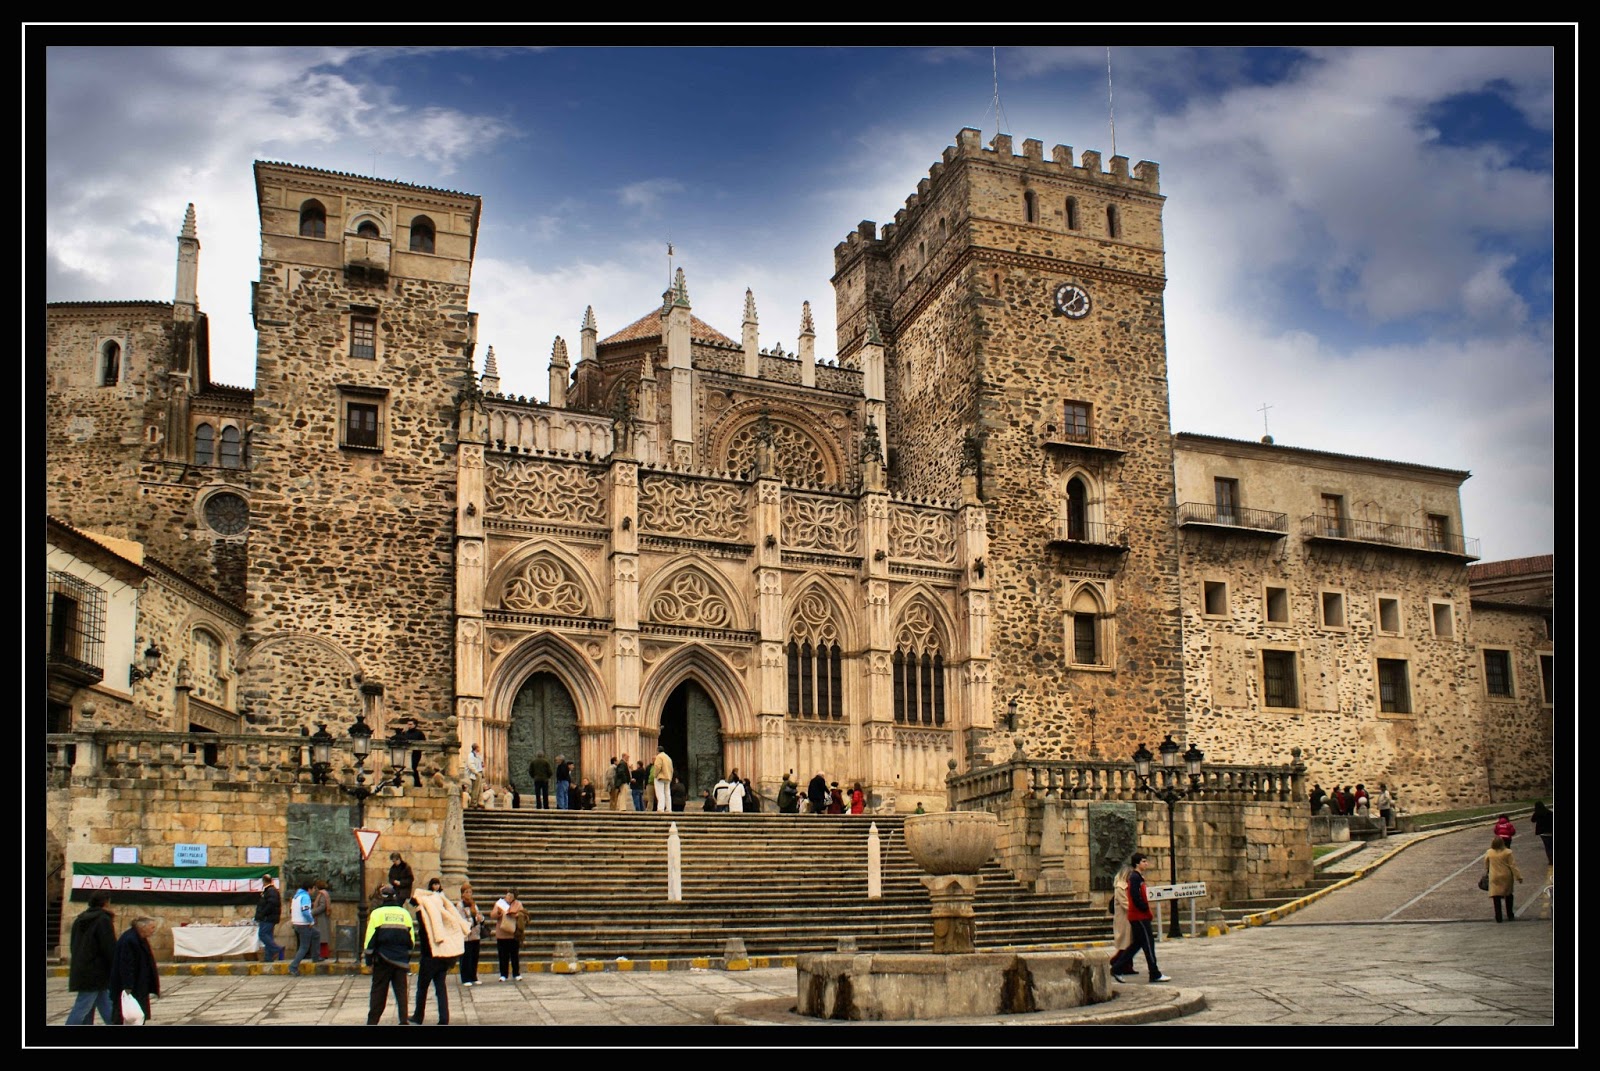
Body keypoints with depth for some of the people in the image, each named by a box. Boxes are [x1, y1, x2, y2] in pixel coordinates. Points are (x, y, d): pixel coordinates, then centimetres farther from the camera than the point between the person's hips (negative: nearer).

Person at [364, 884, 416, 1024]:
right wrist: (407, 958, 19)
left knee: (378, 991, 6)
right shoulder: (405, 913, 7)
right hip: (401, 959, 2)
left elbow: (370, 940, -6)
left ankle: (372, 1022, 7)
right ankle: (404, 1020, 1)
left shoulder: (377, 913, -4)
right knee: (401, 990, 8)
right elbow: (411, 939, 10)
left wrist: (369, 960, 2)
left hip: (383, 959, -2)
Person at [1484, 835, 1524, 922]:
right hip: (1506, 877, 0)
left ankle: (1498, 917, -1)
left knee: (1496, 897, 2)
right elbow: (1513, 865, -10)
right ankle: (1510, 915, 24)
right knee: (1509, 896, 17)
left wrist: (1485, 873, 27)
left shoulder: (1488, 853, -4)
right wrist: (1518, 876, -4)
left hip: (1495, 878, 0)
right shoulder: (1507, 852, -10)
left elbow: (1486, 866, 9)